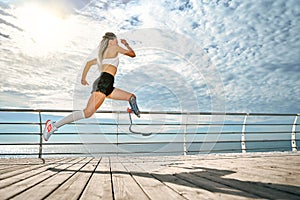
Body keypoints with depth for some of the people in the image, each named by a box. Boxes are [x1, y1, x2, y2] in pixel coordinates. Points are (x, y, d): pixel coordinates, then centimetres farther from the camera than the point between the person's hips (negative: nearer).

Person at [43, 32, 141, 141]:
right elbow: (132, 54, 16)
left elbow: (89, 63, 38)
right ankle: (54, 125, -19)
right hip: (103, 82, -10)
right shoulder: (114, 48, 9)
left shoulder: (102, 55, 31)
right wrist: (126, 44, 32)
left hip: (107, 87, 10)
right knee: (88, 112, -20)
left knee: (132, 97, 14)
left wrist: (83, 78, 42)